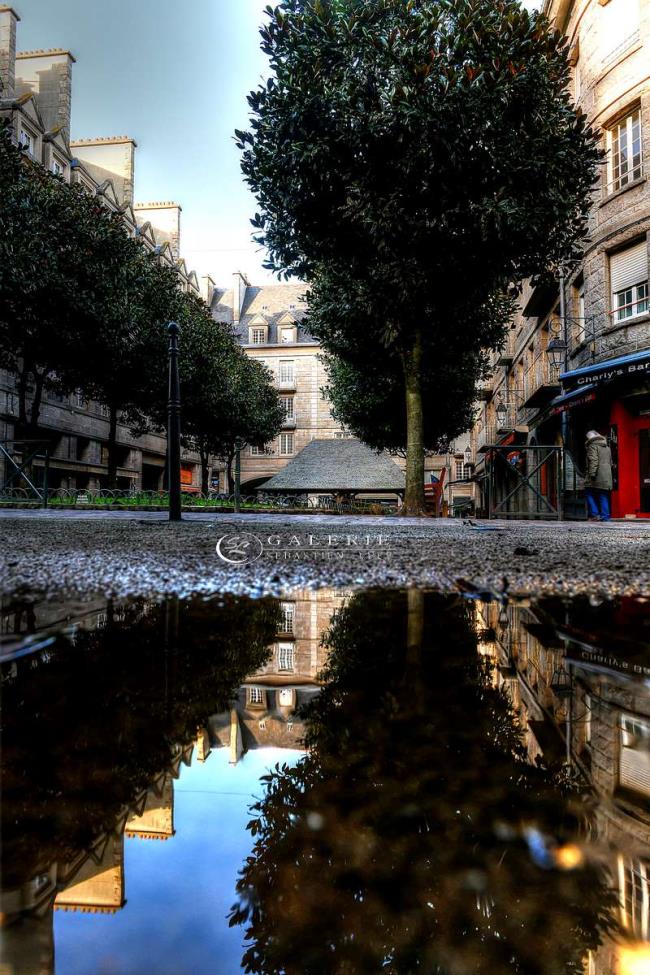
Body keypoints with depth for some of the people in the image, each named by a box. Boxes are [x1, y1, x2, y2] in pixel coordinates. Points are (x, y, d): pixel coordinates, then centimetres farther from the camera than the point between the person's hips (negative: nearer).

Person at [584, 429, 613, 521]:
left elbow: (593, 461, -17)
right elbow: (610, 463, 25)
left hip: (597, 477, -7)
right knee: (604, 497, 7)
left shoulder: (593, 446, -4)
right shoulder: (607, 448, 22)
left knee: (589, 494, 1)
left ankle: (595, 514, -9)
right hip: (606, 478, 7)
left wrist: (592, 473, -21)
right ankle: (605, 517, 5)